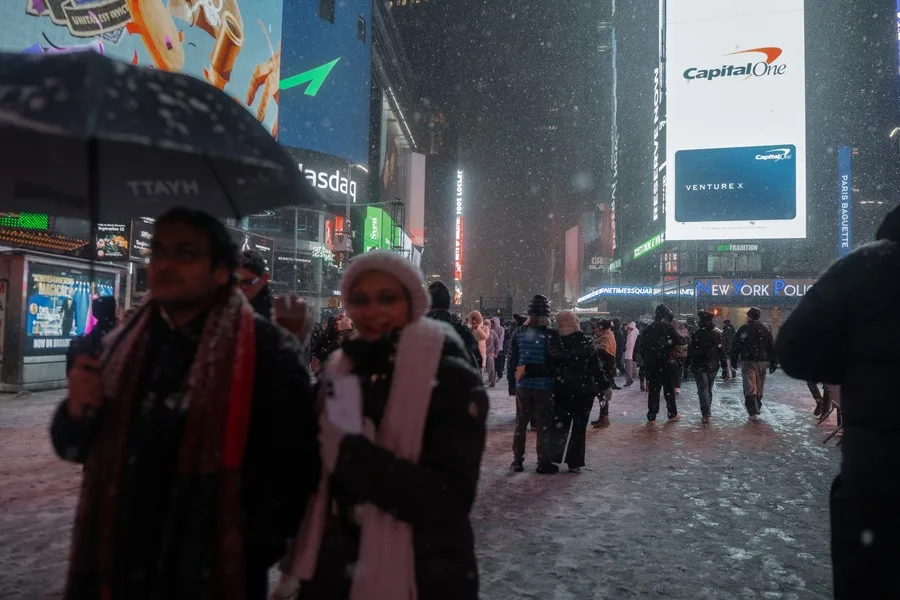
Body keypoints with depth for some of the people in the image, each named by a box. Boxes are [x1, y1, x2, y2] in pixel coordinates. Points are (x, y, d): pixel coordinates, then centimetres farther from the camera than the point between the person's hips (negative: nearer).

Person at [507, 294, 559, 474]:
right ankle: (544, 463, 11)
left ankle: (517, 461, 18)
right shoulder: (551, 334, -11)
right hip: (544, 386, -3)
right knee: (544, 425, 7)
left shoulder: (519, 333, 0)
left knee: (520, 424, 13)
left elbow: (511, 360, 3)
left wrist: (512, 382, 10)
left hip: (523, 385, 3)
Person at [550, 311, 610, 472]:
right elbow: (596, 367, -7)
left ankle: (554, 457, 12)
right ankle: (574, 463, 9)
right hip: (584, 390, -1)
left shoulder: (555, 342, -6)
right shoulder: (586, 342, -9)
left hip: (561, 390, 1)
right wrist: (604, 386, 1)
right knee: (579, 427, 6)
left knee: (560, 424, 15)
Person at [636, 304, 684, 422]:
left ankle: (651, 416, 4)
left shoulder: (647, 329, 8)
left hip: (651, 365, 4)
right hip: (667, 363, -3)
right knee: (669, 389, 9)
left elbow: (640, 347, 9)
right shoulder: (668, 327, -7)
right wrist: (686, 340, 8)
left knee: (653, 390, 6)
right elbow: (679, 340, -12)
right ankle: (672, 414, 17)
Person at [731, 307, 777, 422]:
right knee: (760, 388, 14)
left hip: (748, 361, -4)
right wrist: (774, 363, 10)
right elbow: (772, 347, 6)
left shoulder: (743, 329, -3)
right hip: (762, 361, 4)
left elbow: (735, 346, -4)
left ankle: (753, 413, -11)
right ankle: (757, 411, 20)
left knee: (750, 388, -4)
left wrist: (733, 361, 3)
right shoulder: (766, 329, 7)